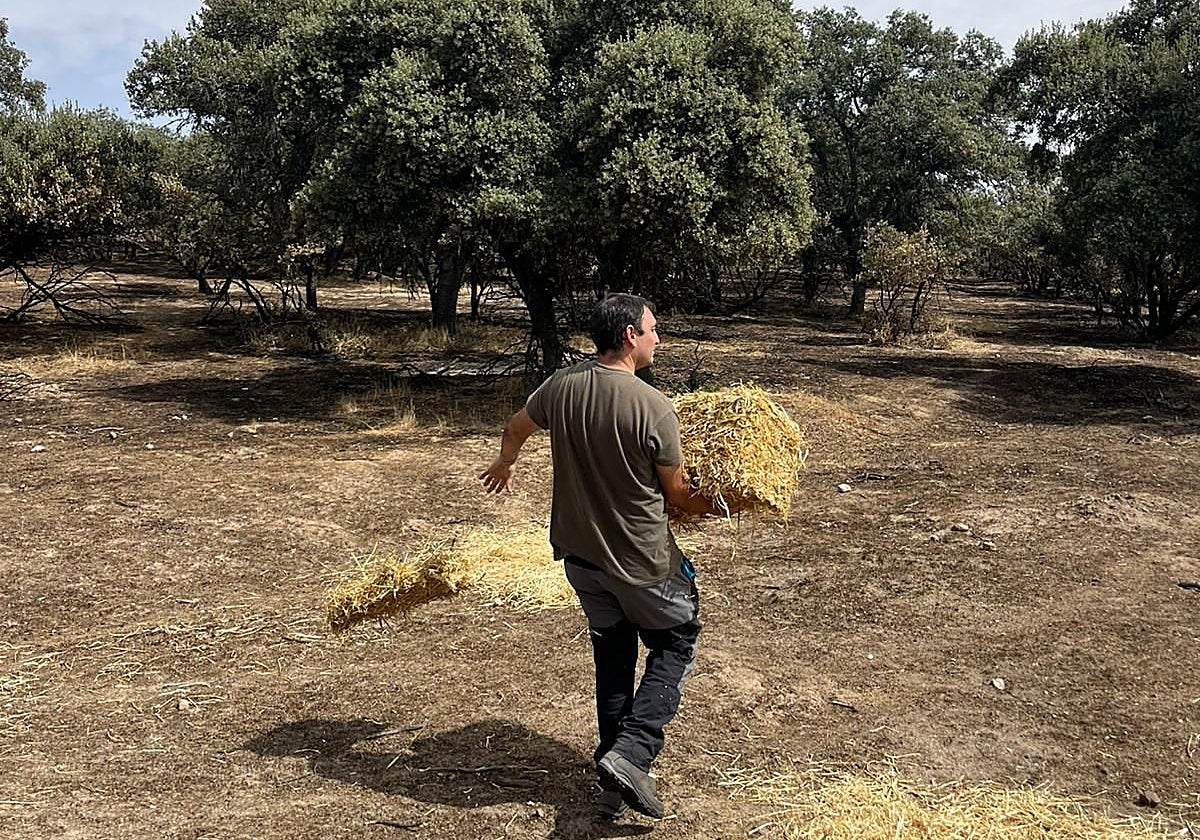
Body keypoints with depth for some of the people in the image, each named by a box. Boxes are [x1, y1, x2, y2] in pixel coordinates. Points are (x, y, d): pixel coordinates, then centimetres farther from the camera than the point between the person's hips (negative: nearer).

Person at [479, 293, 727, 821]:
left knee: (612, 657, 19)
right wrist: (715, 506, 10)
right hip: (641, 560, -5)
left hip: (579, 552, 5)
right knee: (676, 643, 16)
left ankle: (613, 783, 25)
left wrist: (503, 465, 37)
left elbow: (515, 429, 15)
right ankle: (632, 751, 0)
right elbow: (676, 494, -10)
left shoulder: (561, 387, -5)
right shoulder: (653, 407, -22)